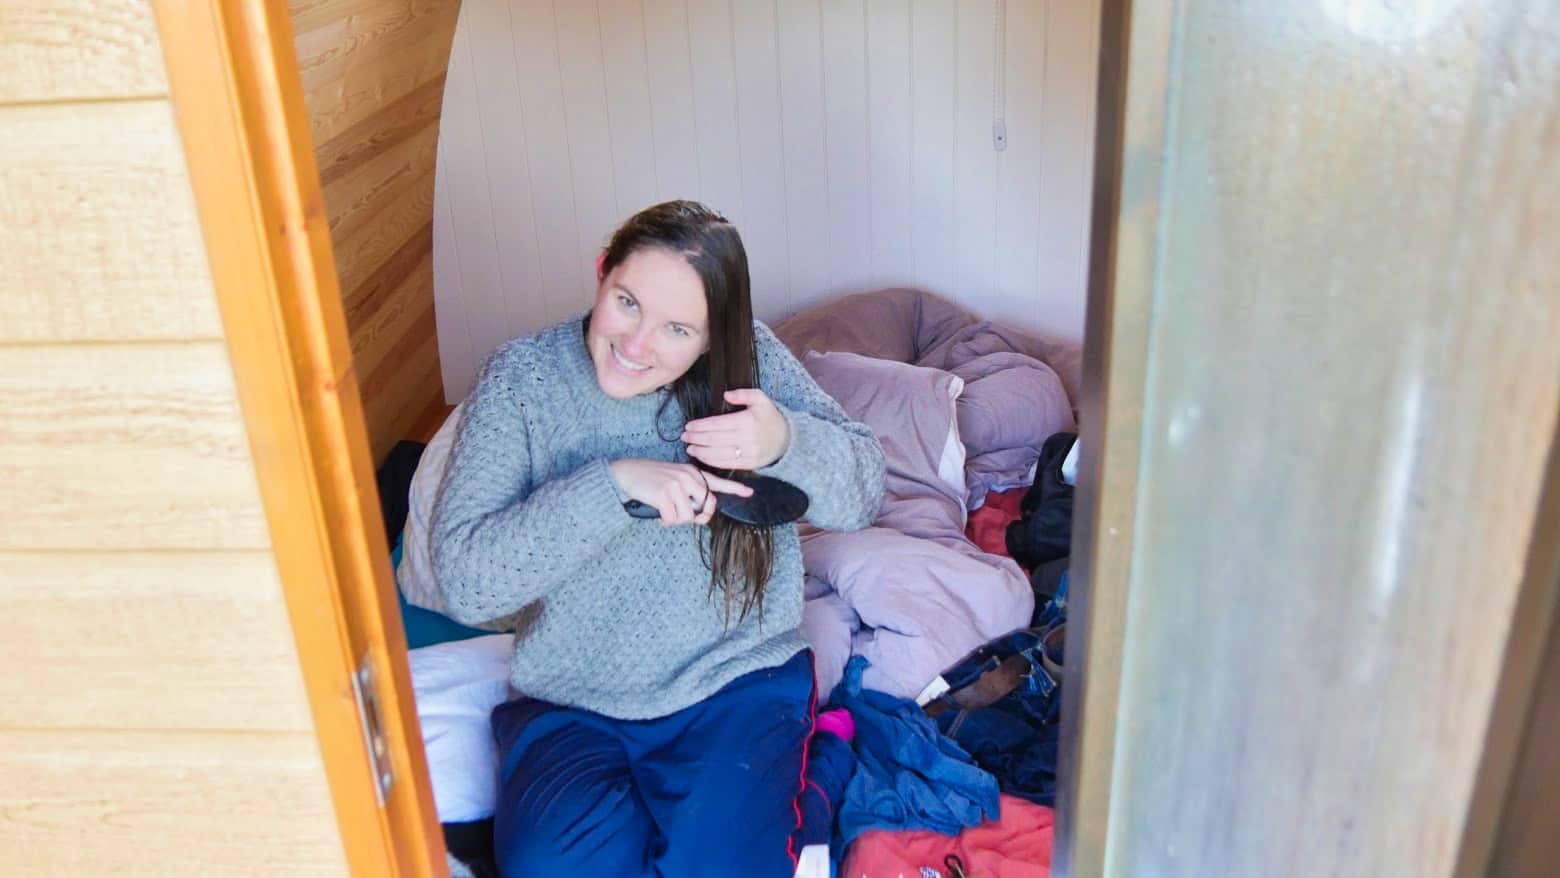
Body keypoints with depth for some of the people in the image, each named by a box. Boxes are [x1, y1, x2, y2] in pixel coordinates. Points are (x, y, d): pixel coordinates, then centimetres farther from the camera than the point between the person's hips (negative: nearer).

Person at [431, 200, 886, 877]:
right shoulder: (521, 378, -8)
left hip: (738, 679, 0)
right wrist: (613, 483, -26)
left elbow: (861, 495, -5)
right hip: (568, 704, 1)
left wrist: (784, 441, -27)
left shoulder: (749, 357, -4)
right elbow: (462, 578, -16)